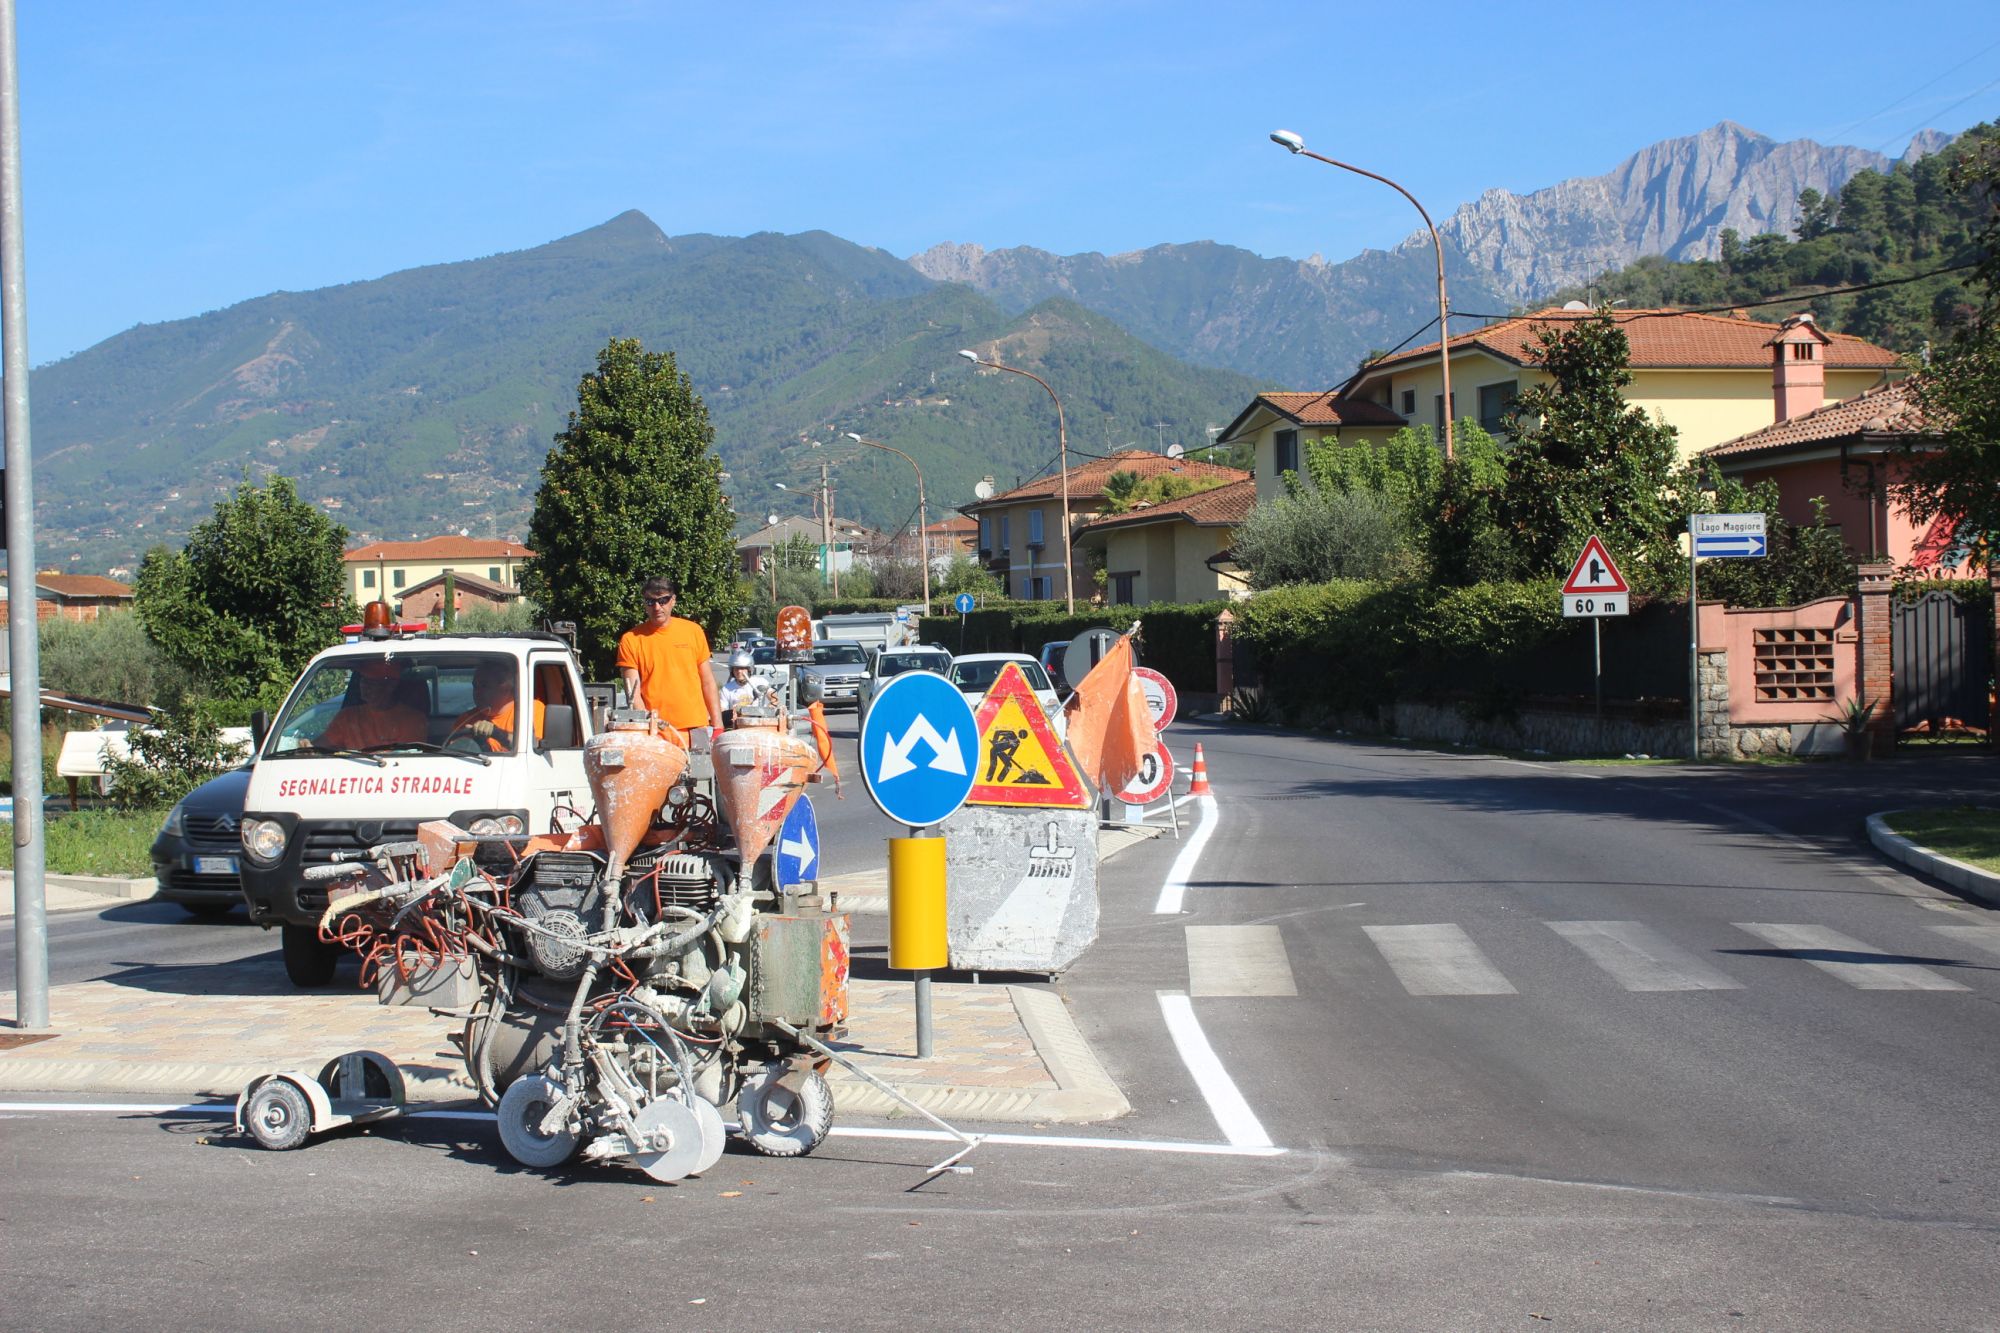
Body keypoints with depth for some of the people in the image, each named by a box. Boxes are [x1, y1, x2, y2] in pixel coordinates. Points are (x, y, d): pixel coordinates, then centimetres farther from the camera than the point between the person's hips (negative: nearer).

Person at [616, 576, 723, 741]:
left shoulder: (693, 631, 9)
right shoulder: (631, 640, 1)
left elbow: (707, 682, 13)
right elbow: (633, 693, -2)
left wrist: (717, 724, 7)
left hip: (697, 729, 2)